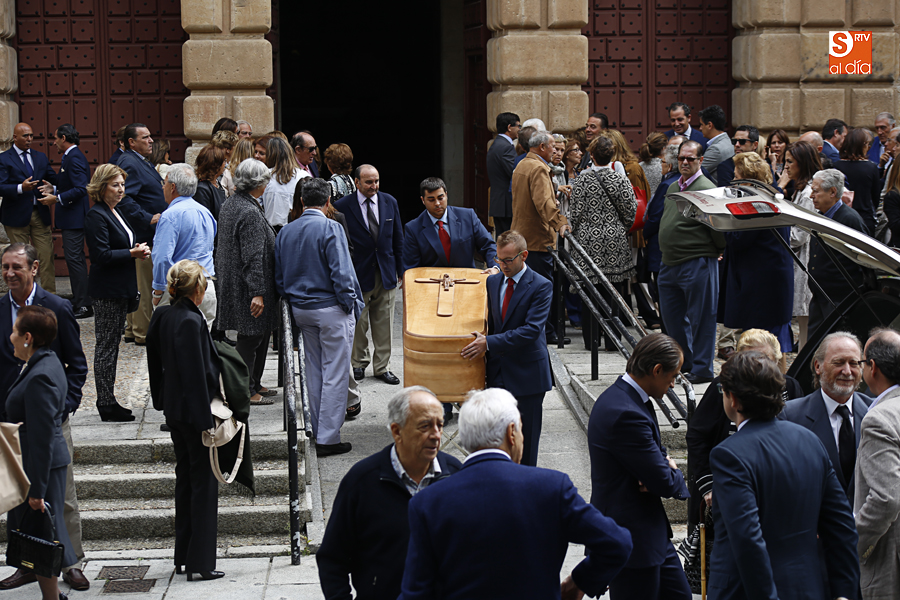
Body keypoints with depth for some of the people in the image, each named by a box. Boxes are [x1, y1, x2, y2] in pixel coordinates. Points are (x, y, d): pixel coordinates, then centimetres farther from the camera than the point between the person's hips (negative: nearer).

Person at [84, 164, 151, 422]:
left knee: (112, 345, 13)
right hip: (107, 291, -10)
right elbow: (101, 255, -21)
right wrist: (132, 253, -18)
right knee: (106, 345, -4)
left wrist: (136, 248, 4)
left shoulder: (116, 211, 14)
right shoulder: (96, 216, -15)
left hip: (119, 289, 10)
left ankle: (109, 401, 19)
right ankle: (106, 404, 1)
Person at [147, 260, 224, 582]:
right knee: (204, 482, 0)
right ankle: (199, 562, 4)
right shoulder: (190, 322, -22)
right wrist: (206, 421, -19)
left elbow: (155, 361, 12)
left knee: (185, 478, 18)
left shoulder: (162, 316, 3)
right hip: (194, 411, -9)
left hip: (174, 410, 9)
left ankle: (183, 556, 26)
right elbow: (196, 374, -22)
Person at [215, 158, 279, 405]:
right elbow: (253, 257, -24)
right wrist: (257, 292, -23)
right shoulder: (250, 213, -21)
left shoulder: (228, 206, 10)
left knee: (259, 335, 19)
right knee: (250, 338, -1)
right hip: (246, 288, -10)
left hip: (232, 282, 10)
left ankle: (254, 384, 28)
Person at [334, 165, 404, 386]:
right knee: (358, 323, 6)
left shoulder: (389, 202, 4)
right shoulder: (343, 206, -8)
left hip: (386, 274, 3)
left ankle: (382, 367, 18)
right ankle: (358, 363, 24)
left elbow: (397, 239, 11)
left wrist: (400, 269, 10)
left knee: (384, 324, 8)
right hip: (358, 274, -3)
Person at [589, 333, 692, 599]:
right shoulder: (626, 414, -27)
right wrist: (677, 477, 1)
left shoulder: (622, 396, 7)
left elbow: (653, 450, 18)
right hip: (631, 539, -11)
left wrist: (666, 465, -5)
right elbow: (665, 483, -23)